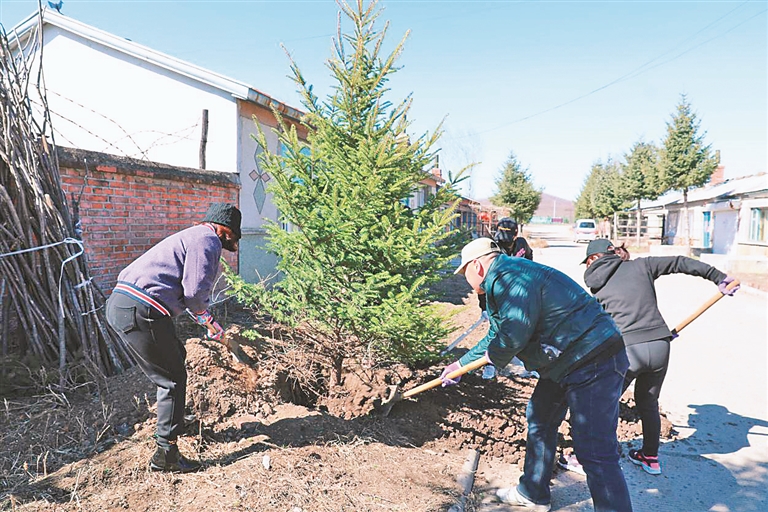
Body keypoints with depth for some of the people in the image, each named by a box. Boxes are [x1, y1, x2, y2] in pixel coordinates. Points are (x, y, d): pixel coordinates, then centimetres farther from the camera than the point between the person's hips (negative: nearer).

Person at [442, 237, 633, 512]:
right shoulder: (503, 280, 14)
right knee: (539, 420, 21)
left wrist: (493, 355, -7)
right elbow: (495, 336, 24)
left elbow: (514, 336, -31)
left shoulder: (511, 278, -22)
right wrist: (461, 364, 30)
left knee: (595, 452, -10)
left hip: (595, 362, -11)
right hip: (564, 363, 11)